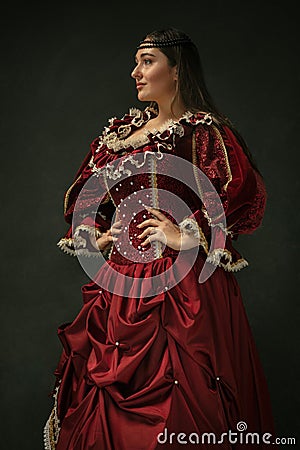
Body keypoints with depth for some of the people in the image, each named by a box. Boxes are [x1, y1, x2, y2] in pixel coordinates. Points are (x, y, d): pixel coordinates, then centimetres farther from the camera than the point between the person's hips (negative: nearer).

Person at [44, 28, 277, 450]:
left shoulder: (205, 130, -4)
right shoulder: (120, 131, 16)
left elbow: (246, 197, -14)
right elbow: (84, 193, 25)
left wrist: (186, 237, -15)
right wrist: (91, 237, 10)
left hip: (182, 287, -6)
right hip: (119, 283, 7)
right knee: (106, 407, 11)